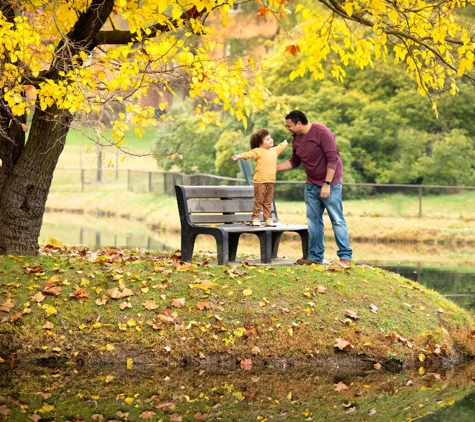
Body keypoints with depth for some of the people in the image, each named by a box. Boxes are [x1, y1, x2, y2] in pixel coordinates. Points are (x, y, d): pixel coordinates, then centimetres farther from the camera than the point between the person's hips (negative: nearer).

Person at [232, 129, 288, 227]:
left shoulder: (274, 151, 17)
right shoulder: (258, 151, -7)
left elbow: (281, 147, 38)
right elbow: (249, 154, -22)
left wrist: (286, 142, 55)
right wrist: (240, 156, -39)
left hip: (270, 182, 6)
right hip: (260, 182, -6)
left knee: (268, 202, 11)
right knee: (259, 201, -2)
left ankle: (268, 219, 15)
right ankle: (255, 218, 5)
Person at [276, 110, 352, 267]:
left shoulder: (321, 132, -17)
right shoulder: (296, 139, 6)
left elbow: (332, 159, -19)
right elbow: (294, 162, 19)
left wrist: (327, 184, -21)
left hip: (330, 185, -7)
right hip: (311, 186, 7)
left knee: (337, 220, -6)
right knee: (313, 221, 7)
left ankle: (345, 256, -4)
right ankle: (315, 256, 13)